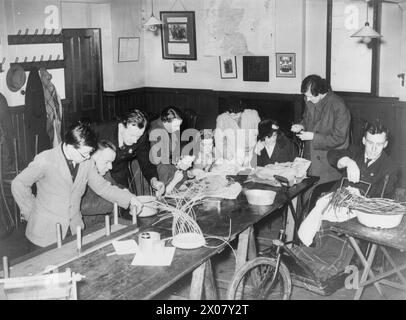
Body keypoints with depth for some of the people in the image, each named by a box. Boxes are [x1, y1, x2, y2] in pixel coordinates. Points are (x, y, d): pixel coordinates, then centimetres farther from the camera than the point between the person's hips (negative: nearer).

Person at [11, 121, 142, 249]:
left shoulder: (87, 162, -1)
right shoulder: (45, 160, -15)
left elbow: (102, 186, 8)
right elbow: (18, 184, -5)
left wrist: (129, 198, 0)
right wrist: (30, 210, -3)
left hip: (74, 229, 4)